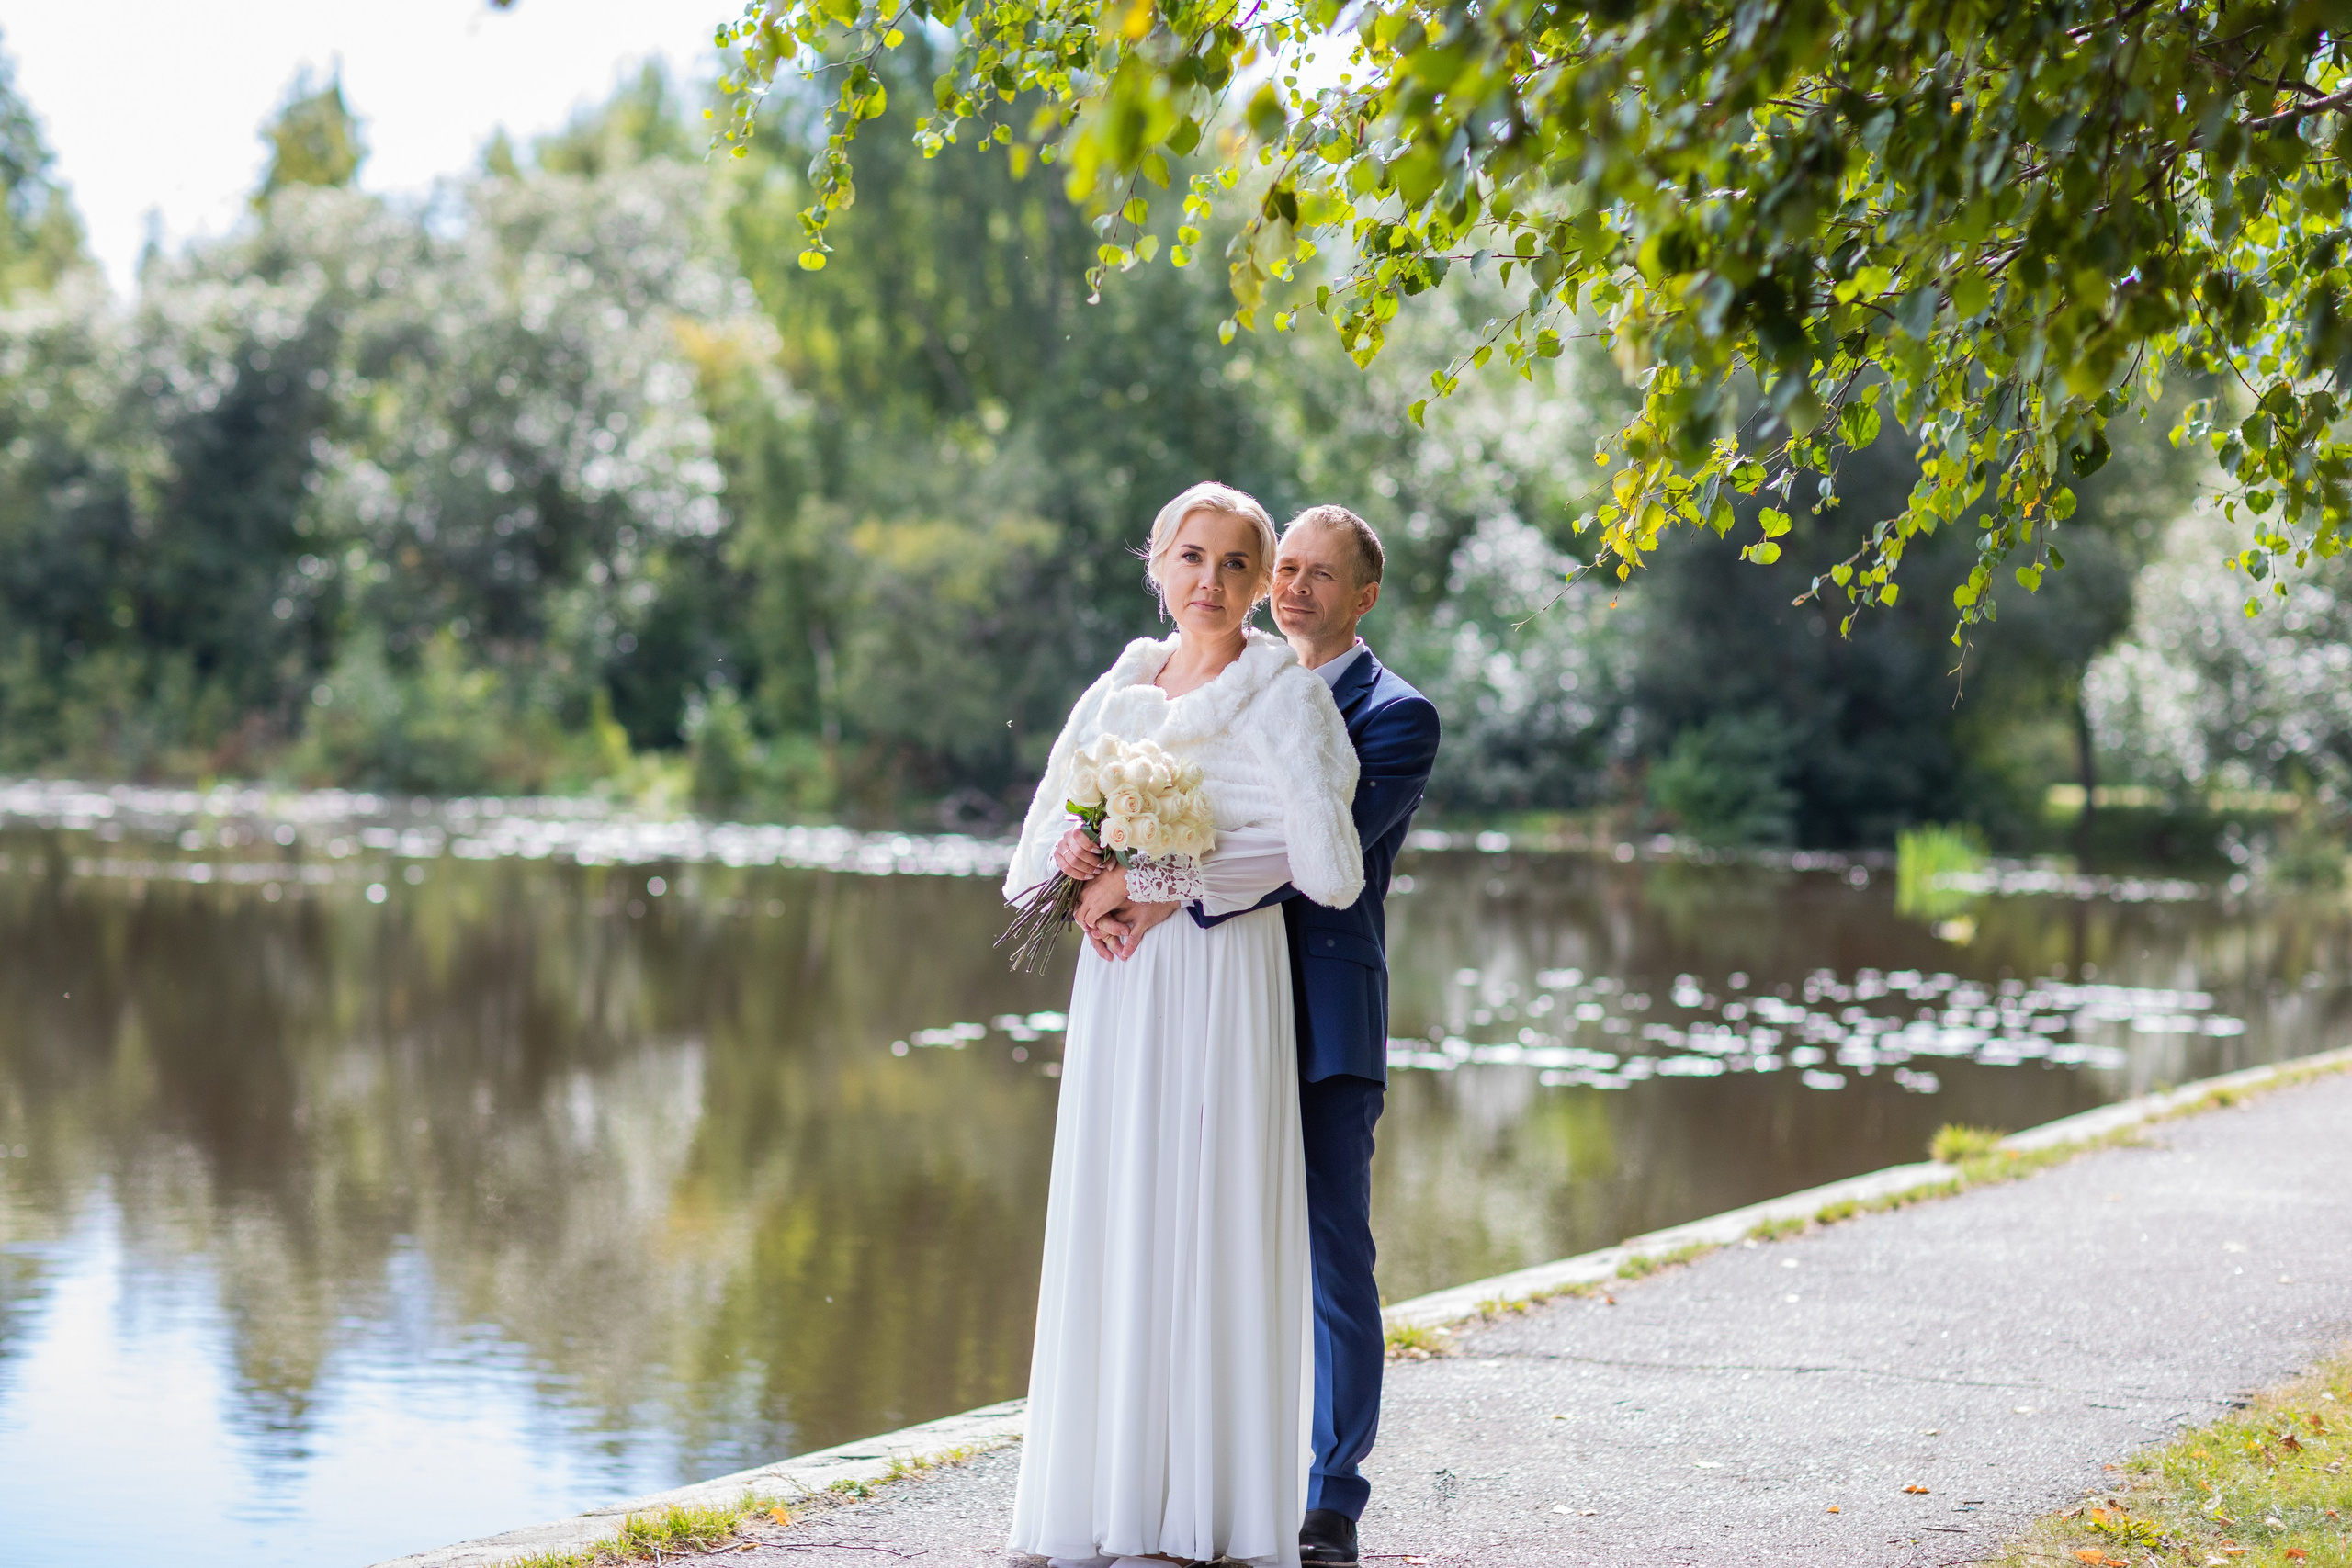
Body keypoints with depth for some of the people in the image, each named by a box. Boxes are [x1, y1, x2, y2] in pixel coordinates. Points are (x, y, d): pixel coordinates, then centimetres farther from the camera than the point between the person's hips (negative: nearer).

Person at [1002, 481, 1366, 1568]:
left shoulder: (1283, 695, -3)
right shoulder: (1117, 692, 14)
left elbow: (1323, 867, -13)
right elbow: (1044, 847, 13)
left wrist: (1157, 880, -9)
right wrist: (1096, 880, -10)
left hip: (1224, 979, -6)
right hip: (1121, 987, 6)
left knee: (1205, 1227, -6)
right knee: (1110, 1224, 5)